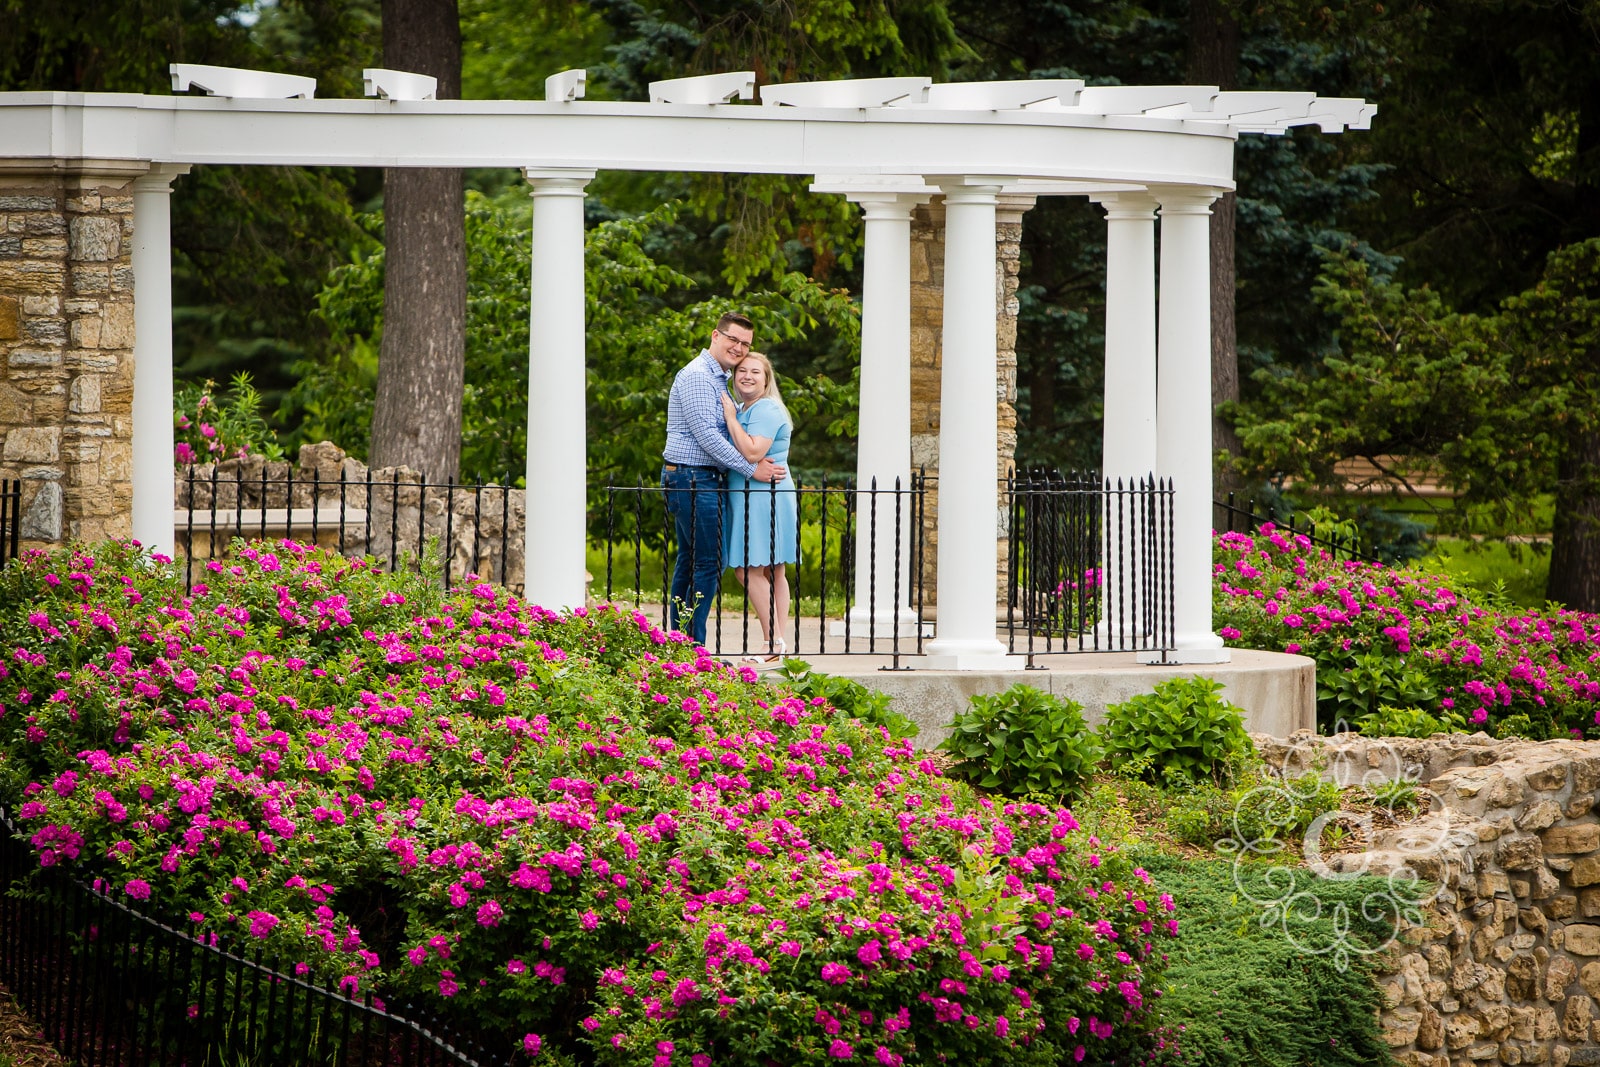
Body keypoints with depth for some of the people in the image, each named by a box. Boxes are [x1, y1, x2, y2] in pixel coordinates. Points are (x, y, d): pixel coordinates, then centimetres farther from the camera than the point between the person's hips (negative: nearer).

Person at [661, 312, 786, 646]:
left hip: (688, 480, 11)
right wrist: (751, 469, -17)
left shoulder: (719, 378, 20)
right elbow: (706, 434, -20)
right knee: (709, 562, -11)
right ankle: (693, 647, -11)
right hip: (693, 479, -11)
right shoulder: (697, 376, -14)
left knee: (690, 561, 11)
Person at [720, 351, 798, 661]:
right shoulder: (741, 410, 19)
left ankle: (773, 643, -12)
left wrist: (730, 418, -16)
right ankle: (776, 642, 10)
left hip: (763, 496, -10)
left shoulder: (767, 410, -12)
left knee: (749, 569, -12)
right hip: (748, 498, 10)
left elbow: (752, 452, -23)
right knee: (772, 572, 9)